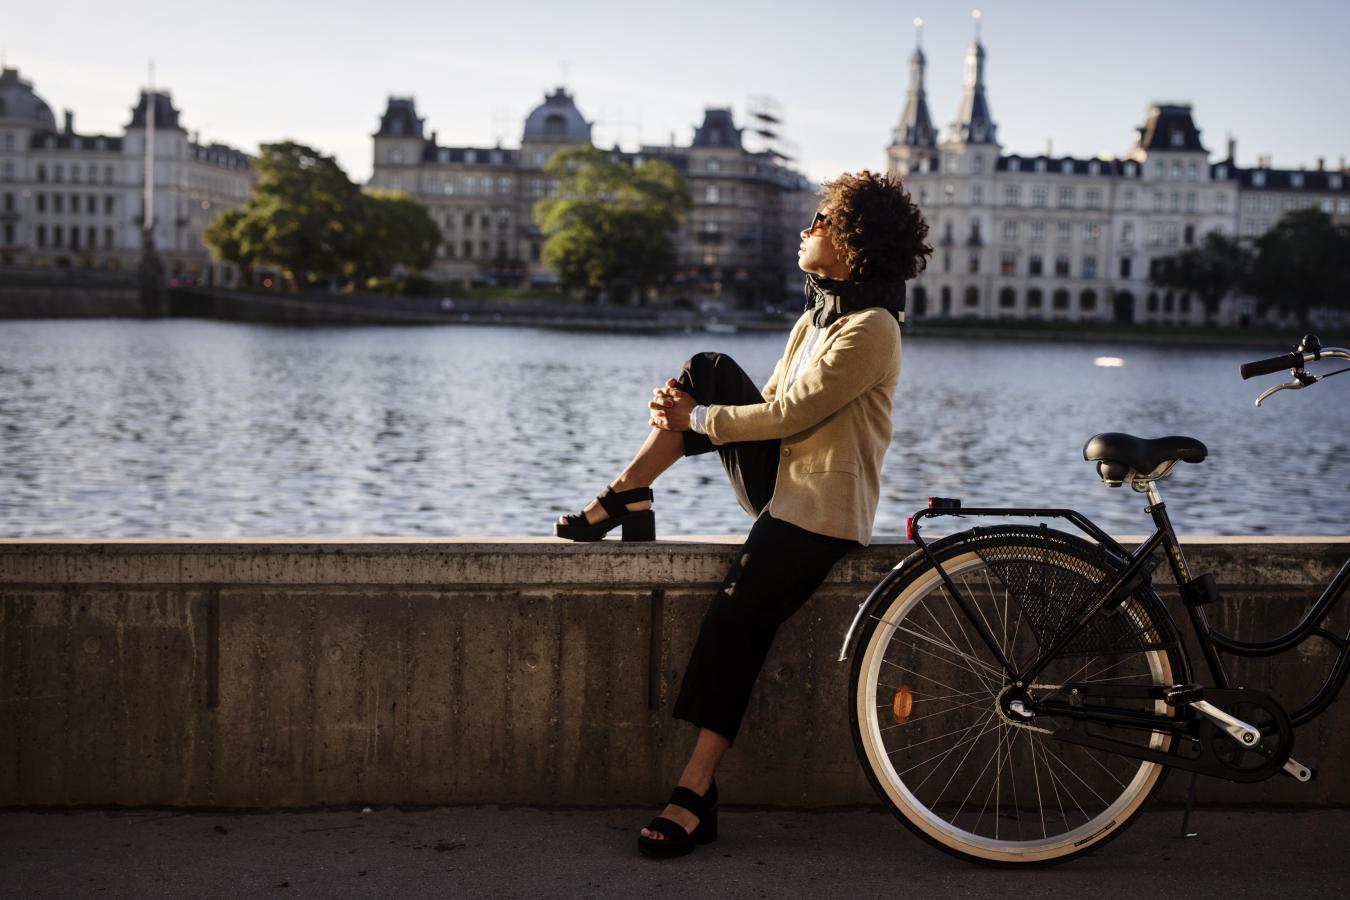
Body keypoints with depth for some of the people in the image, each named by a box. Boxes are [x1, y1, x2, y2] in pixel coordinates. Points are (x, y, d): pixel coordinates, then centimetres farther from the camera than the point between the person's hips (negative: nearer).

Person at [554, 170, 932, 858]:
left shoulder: (870, 331, -15)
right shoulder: (816, 317, 16)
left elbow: (788, 415, -20)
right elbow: (769, 404, 15)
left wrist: (695, 419, -10)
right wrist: (687, 407, -4)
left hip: (821, 509, -9)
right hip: (780, 483, 9)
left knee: (736, 616, -25)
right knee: (711, 369, -1)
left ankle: (696, 794, -21)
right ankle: (625, 498, -1)